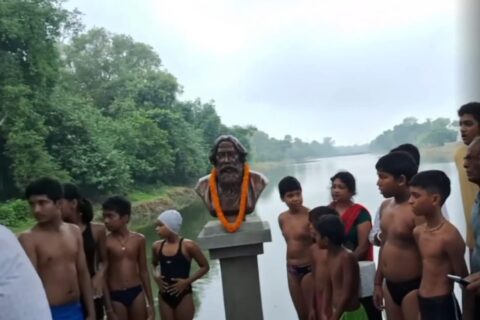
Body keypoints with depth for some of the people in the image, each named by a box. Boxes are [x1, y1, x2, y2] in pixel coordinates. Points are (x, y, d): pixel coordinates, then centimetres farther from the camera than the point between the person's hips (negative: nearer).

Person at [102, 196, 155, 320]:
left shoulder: (139, 239, 0)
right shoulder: (105, 242, -9)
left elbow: (144, 271, 7)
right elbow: (103, 276, -6)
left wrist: (150, 302, 7)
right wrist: (109, 308, -8)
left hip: (137, 293, 3)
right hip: (115, 296, -2)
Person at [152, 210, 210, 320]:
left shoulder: (187, 246, -12)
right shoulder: (157, 246, 1)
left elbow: (205, 267, -5)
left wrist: (187, 281, -13)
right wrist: (156, 276, -1)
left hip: (183, 296, -4)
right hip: (164, 296, 4)